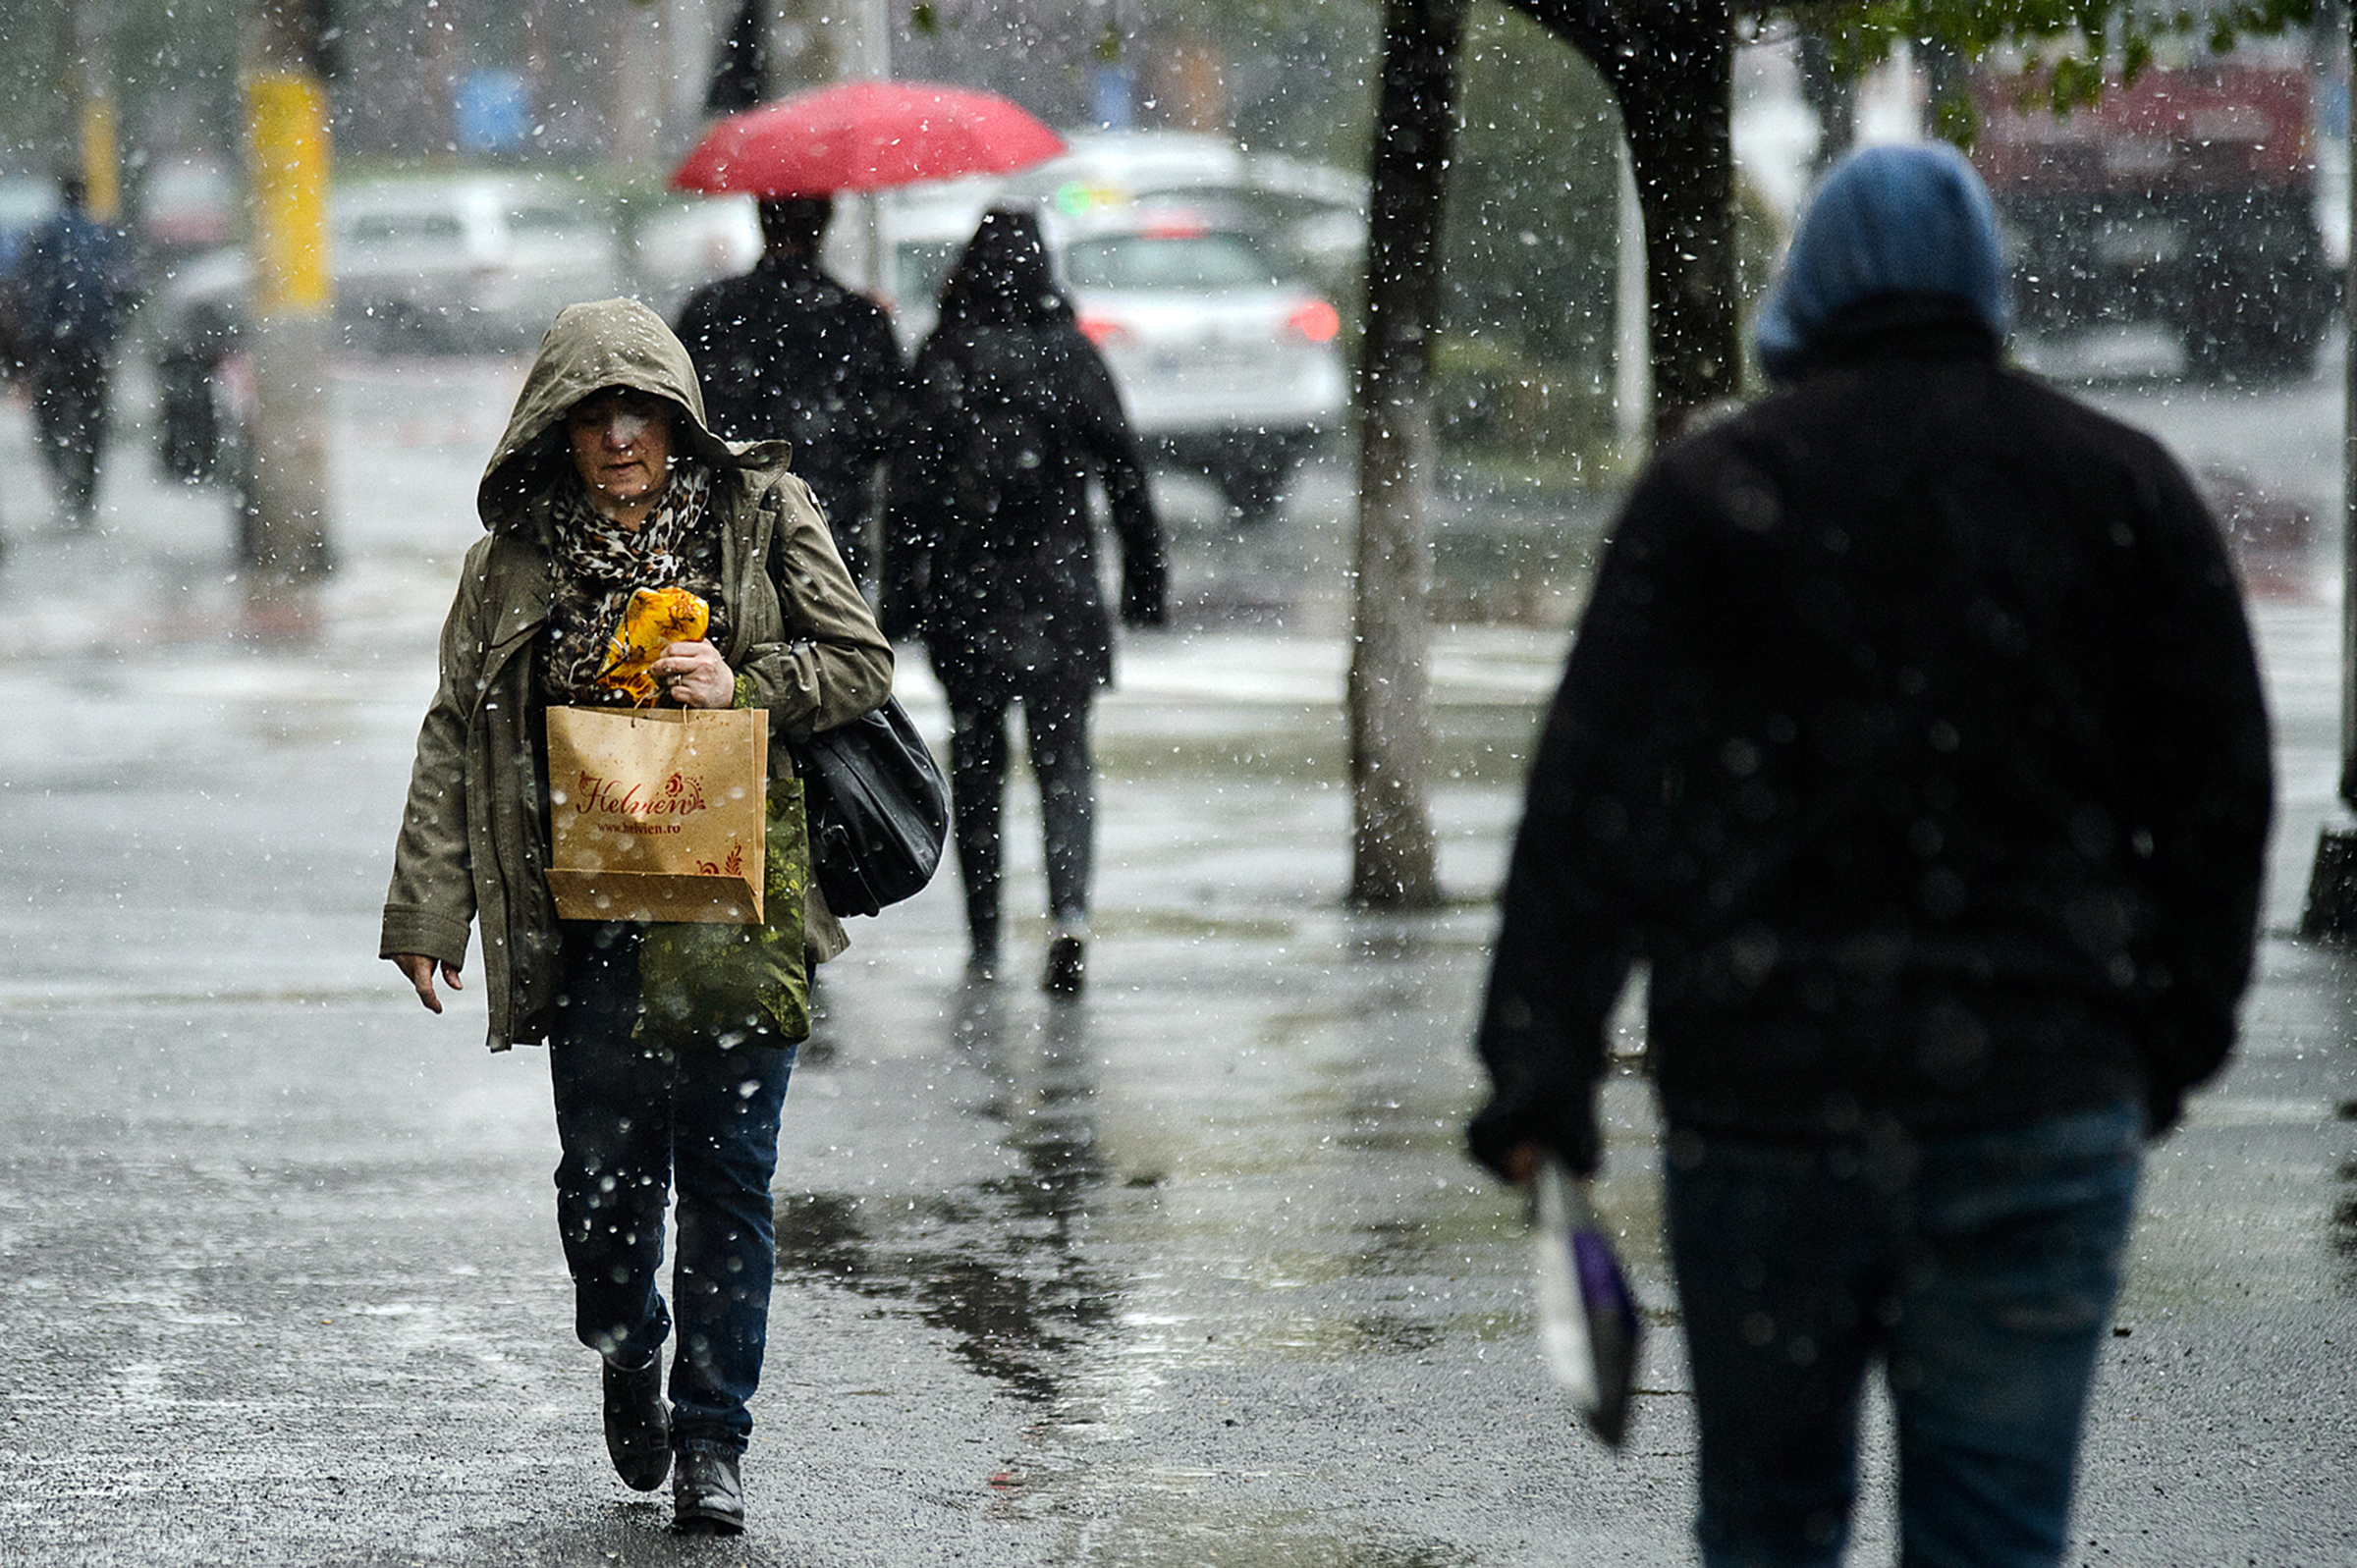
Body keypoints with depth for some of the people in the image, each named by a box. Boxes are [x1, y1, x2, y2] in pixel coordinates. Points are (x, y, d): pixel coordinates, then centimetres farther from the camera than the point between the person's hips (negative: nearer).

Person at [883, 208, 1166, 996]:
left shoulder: (939, 360, -3)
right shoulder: (1072, 354, 0)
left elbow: (907, 486, -4)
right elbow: (1124, 471, 1)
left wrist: (898, 594, 0)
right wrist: (1144, 577, 9)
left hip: (962, 589, 0)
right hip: (1059, 587, 0)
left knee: (976, 759, 12)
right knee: (1063, 759, 3)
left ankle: (984, 937, 14)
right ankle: (1069, 909, -19)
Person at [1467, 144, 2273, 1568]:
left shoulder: (1709, 492, 0)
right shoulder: (2122, 488, 6)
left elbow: (1594, 804, -6)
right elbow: (2222, 794, 7)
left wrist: (1540, 1068, -6)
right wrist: (2174, 1046, 15)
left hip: (1762, 1102, -1)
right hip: (2043, 1106, 1)